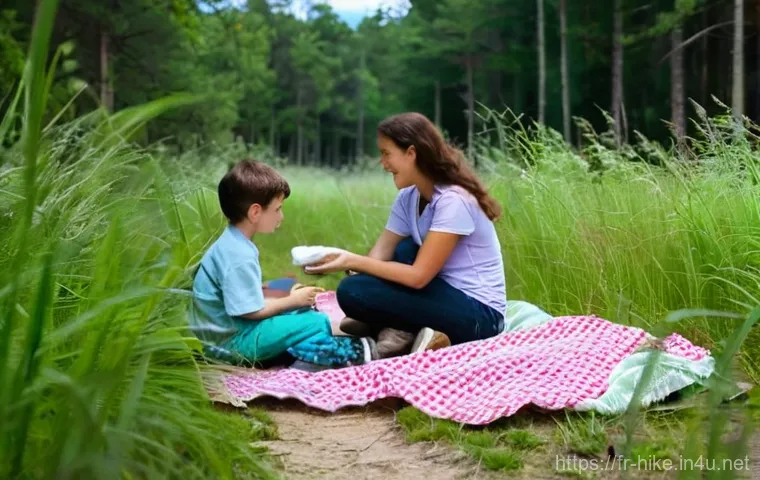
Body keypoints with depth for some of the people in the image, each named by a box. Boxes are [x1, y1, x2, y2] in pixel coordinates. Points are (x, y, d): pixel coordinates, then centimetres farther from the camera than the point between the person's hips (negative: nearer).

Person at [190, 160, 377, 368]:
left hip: (230, 330, 11)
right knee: (317, 322, -14)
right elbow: (251, 311, -23)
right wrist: (293, 301, -9)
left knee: (306, 312, 17)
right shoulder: (238, 256, -24)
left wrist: (289, 297, 6)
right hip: (230, 341, -11)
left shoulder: (232, 243, 8)